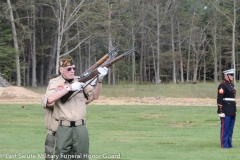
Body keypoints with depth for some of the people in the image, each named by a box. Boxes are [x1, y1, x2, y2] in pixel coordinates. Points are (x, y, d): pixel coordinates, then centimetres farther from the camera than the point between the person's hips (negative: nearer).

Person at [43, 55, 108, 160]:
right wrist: (69, 88, -18)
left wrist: (100, 79, -9)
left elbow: (95, 96, 6)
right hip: (63, 129, -3)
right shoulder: (54, 83, 1)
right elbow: (50, 100, -17)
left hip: (81, 128, 3)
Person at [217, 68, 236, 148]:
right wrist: (221, 111, -21)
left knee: (230, 128, 11)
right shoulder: (222, 86, -13)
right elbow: (219, 99, -17)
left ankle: (229, 143, 17)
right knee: (225, 128, -4)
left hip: (232, 111, 9)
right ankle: (224, 144, -1)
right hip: (225, 111, -9)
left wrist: (234, 110, 21)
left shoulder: (231, 85, 16)